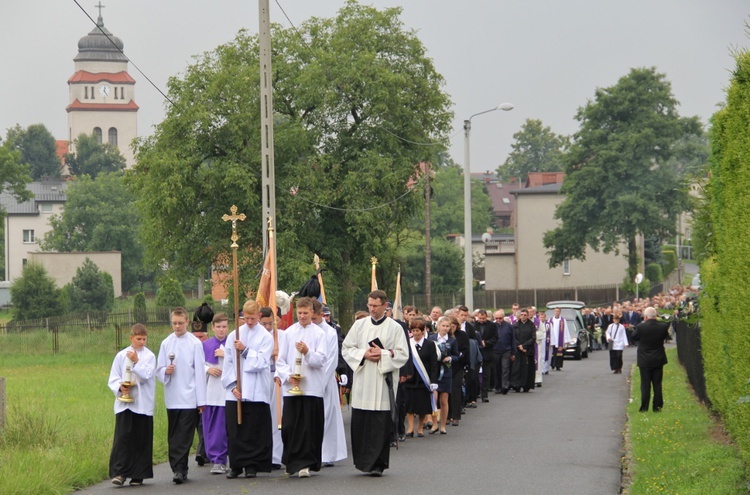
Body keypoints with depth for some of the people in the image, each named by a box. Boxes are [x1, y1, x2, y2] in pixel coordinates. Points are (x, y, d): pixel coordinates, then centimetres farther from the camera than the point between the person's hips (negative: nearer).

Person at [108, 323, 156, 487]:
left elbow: (146, 376, -10)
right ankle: (119, 472, -10)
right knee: (122, 437, -9)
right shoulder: (121, 356, 7)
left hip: (143, 404, 0)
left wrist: (136, 362, -15)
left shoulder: (149, 356, 3)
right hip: (124, 404, 0)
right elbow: (113, 379, 7)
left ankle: (138, 475, 11)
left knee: (141, 440, 3)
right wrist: (120, 387, -12)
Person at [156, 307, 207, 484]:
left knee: (184, 436, -7)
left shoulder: (195, 343, -2)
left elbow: (199, 372, -2)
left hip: (189, 398, -3)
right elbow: (158, 370, 13)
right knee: (173, 436, 6)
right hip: (172, 398, 4)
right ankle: (179, 469, 13)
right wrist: (165, 371, -12)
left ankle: (179, 469, -7)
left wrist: (201, 401, -4)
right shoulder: (166, 343, 8)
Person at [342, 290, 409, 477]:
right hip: (362, 382, 3)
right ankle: (363, 461, 12)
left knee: (380, 425, -5)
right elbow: (346, 348, 9)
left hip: (383, 383, -2)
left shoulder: (395, 328, 3)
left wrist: (383, 355, -13)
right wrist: (363, 354, -7)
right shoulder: (359, 325, 10)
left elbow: (403, 355, 0)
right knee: (360, 424, 1)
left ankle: (377, 464, 0)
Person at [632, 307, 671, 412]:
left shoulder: (641, 327, -18)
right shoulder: (663, 326, -9)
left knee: (645, 384, 4)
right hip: (659, 359, 3)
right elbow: (666, 336, 8)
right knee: (657, 384, 10)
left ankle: (644, 407, 4)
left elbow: (634, 337, -2)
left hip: (645, 360, -3)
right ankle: (657, 406, 11)